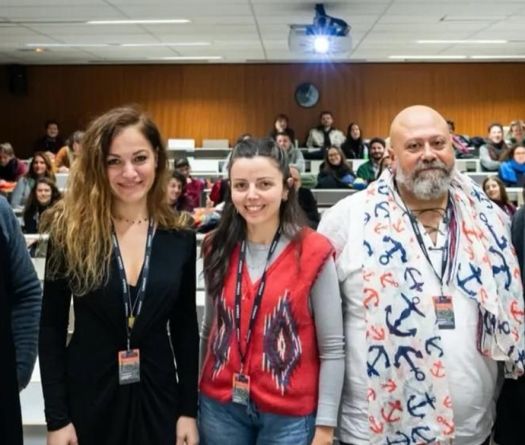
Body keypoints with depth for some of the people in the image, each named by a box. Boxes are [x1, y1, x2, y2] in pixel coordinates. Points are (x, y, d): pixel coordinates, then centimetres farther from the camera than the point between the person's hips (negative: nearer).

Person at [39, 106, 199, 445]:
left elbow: (186, 328, 3)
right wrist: (56, 418, -7)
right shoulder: (70, 232, -8)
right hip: (88, 396, -1)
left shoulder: (180, 239, -3)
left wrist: (189, 410, 1)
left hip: (157, 395, 2)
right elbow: (51, 329, -5)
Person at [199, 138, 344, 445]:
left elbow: (332, 349, -9)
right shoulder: (217, 248, -1)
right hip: (221, 406, 3)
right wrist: (194, 396, 14)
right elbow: (209, 329, 10)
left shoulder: (313, 251, -12)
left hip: (289, 413, -3)